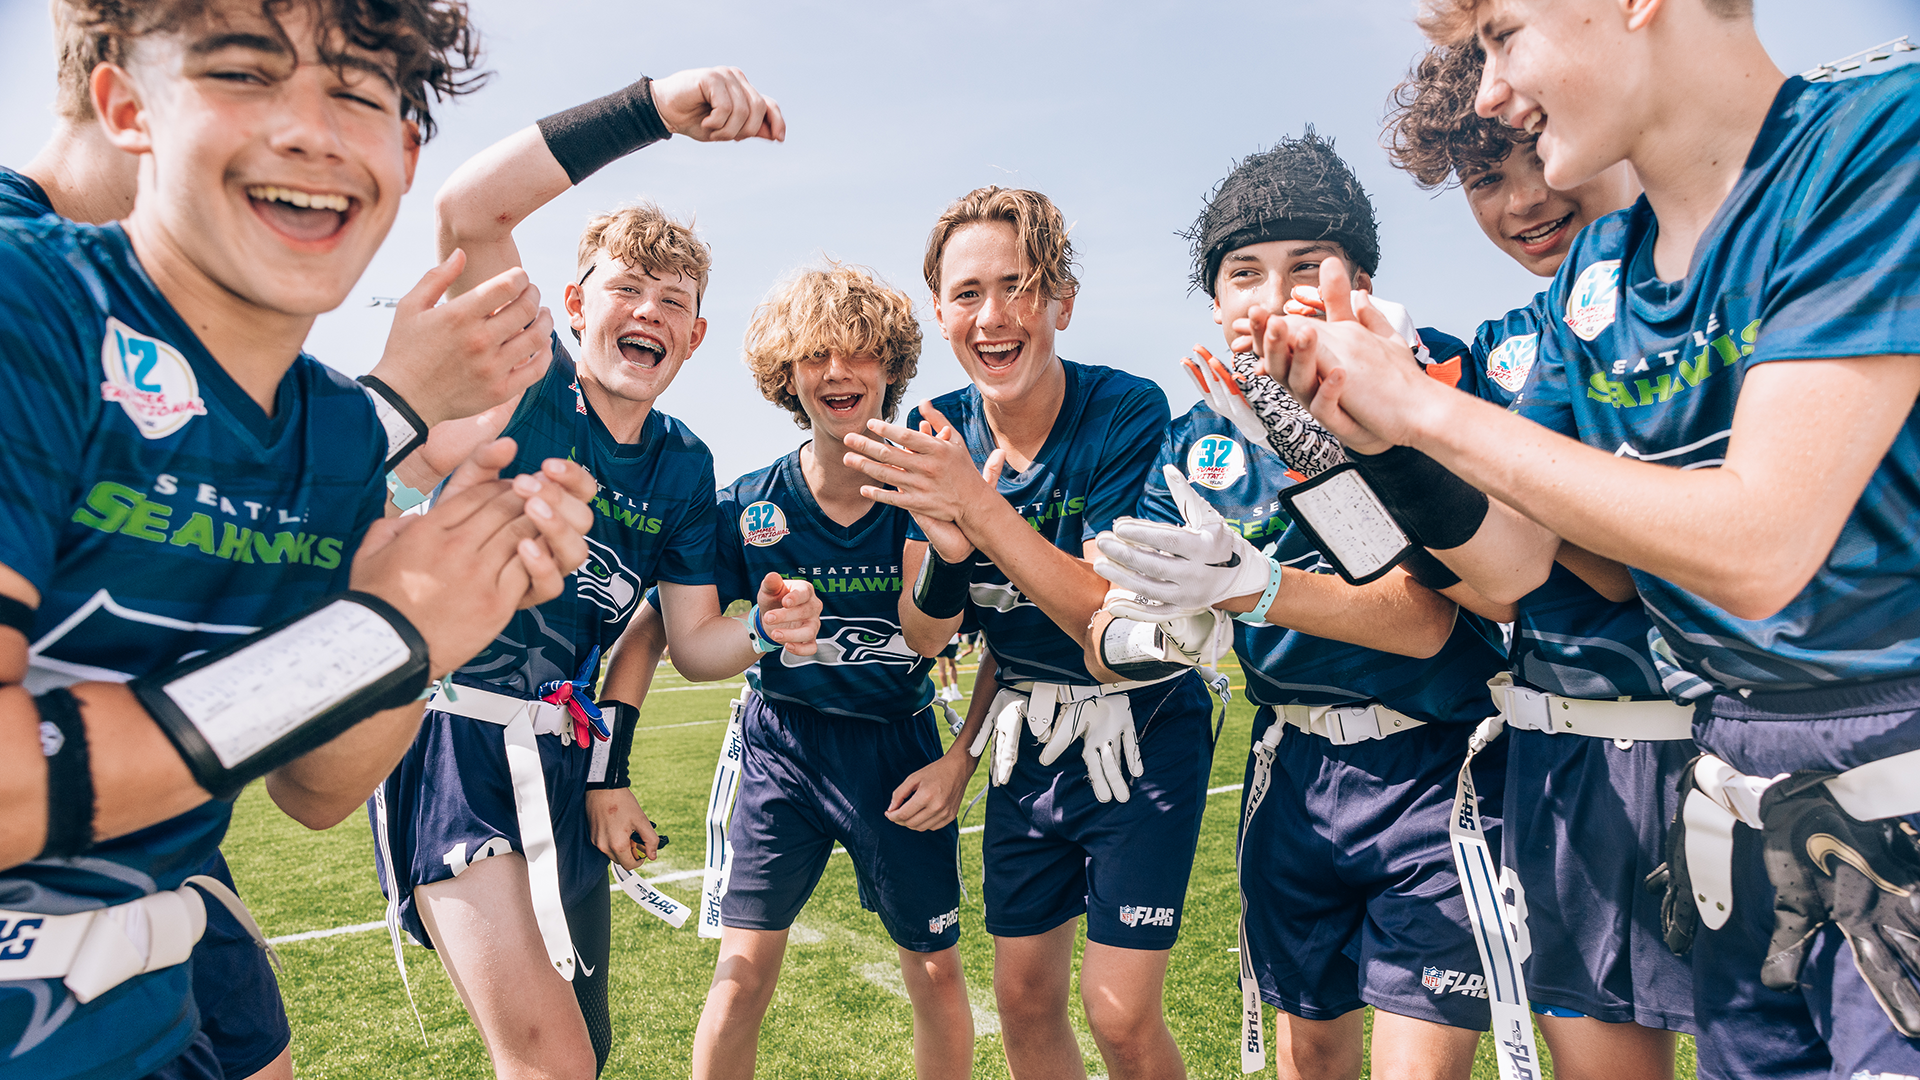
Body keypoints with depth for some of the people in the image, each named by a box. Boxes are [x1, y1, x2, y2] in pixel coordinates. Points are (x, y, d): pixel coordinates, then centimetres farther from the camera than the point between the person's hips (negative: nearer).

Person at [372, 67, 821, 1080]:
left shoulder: (684, 467, 7)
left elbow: (693, 642, 10)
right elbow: (467, 208, -26)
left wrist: (764, 628, -13)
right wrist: (656, 106, -32)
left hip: (562, 760, 6)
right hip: (449, 738, -6)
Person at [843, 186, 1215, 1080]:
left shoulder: (1127, 414, -20)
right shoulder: (934, 435, -6)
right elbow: (924, 637, -5)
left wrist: (979, 506, -35)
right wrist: (946, 548, -26)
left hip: (1141, 729, -4)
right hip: (1028, 736, 4)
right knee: (1023, 994, 13)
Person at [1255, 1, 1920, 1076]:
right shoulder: (1591, 276, 6)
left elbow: (1756, 549, -25)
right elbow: (1510, 565, 6)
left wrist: (1428, 406, -18)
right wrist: (1377, 430, -11)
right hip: (1741, 792, 7)